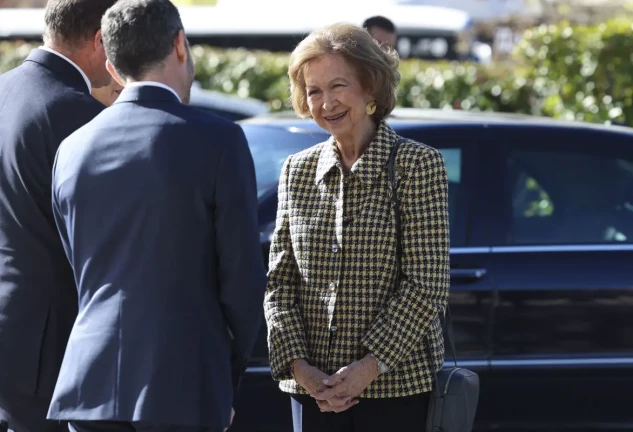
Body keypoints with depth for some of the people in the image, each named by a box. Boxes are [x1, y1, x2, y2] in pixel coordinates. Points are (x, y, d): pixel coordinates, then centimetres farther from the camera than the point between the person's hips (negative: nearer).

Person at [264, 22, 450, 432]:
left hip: (397, 386, -4)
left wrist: (370, 367, -16)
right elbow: (279, 281, 8)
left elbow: (427, 286, -8)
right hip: (313, 389, 4)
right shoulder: (297, 171, 10)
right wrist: (298, 365, -7)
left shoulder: (419, 165, -3)